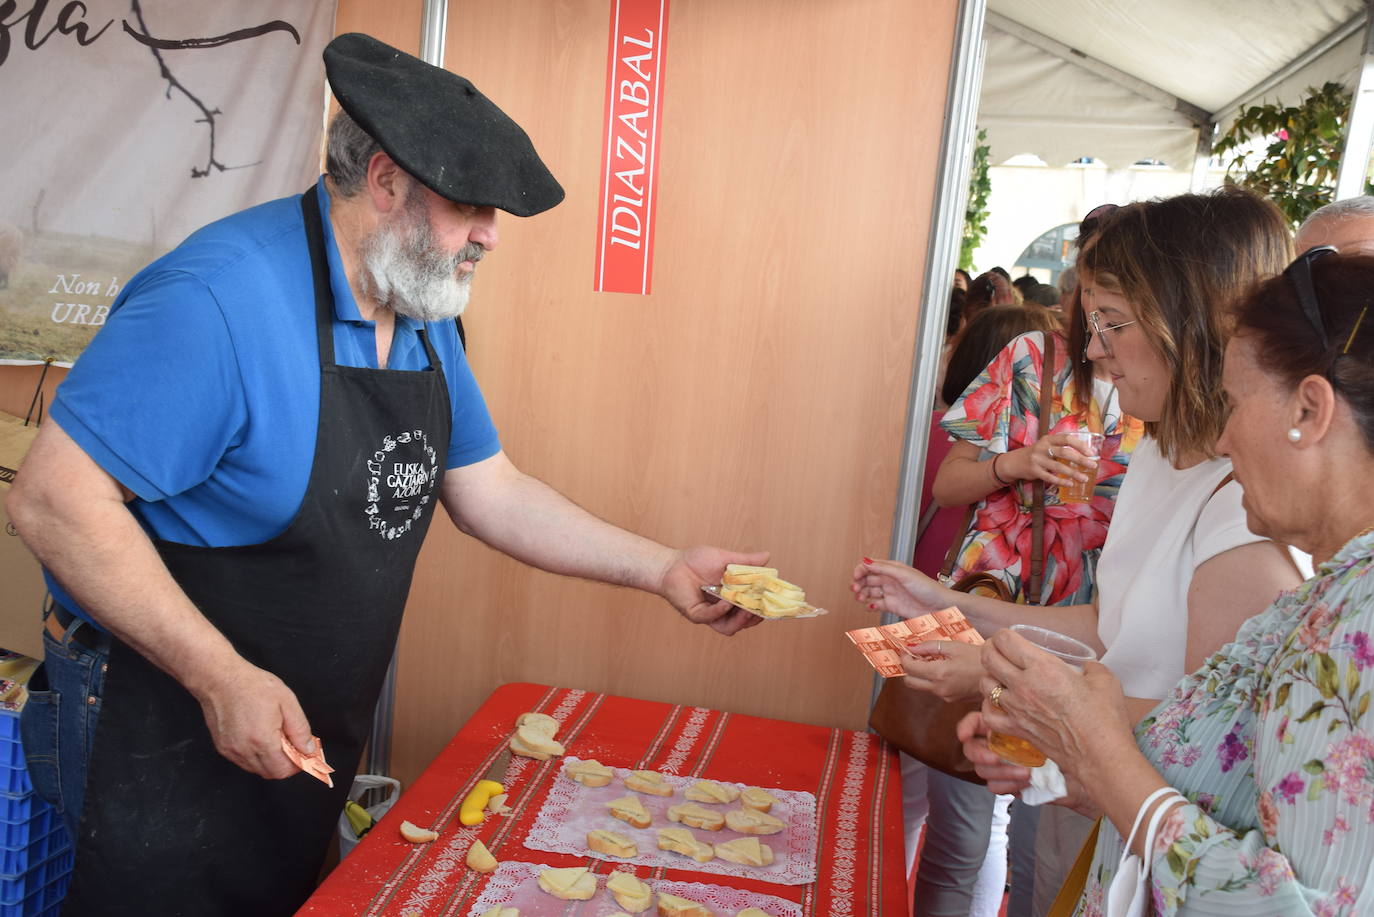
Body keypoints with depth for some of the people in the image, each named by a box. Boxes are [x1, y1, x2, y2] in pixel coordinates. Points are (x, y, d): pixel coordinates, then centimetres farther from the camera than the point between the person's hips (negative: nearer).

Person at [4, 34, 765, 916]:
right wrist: (222, 677, -27)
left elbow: (488, 491, 4)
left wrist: (663, 569, -2)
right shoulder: (220, 298, -27)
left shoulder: (427, 322, 0)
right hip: (172, 738, -7)